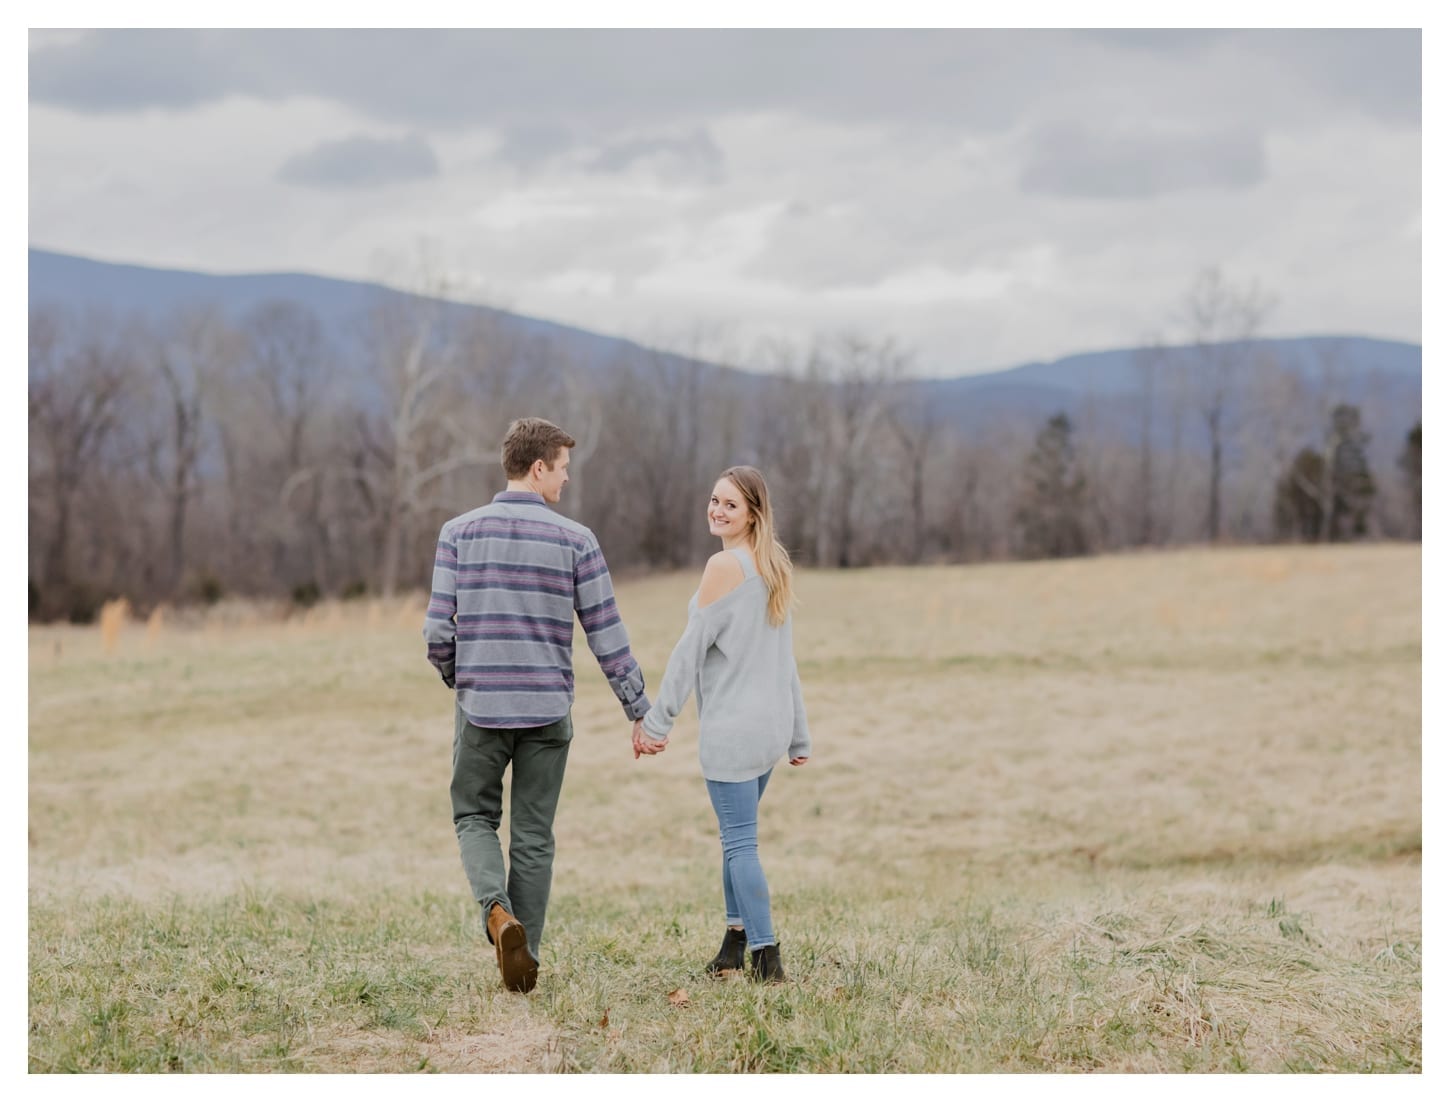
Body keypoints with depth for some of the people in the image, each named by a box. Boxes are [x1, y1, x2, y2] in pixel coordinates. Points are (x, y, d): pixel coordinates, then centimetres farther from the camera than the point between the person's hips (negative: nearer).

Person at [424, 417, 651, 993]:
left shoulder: (460, 533, -1)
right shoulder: (575, 540, -3)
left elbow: (439, 629, -3)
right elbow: (607, 635, -2)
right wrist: (641, 711, 6)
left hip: (480, 704, 0)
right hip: (547, 708, 0)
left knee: (474, 817, 16)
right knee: (533, 837, 9)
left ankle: (497, 910, -10)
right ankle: (525, 962, 12)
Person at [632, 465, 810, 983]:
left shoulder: (725, 566, -12)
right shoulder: (774, 566, 14)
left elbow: (690, 648, -14)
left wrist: (657, 720, -10)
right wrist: (798, 734, 21)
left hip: (732, 724, -9)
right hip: (772, 722, 9)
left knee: (740, 842, -4)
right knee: (737, 837, 18)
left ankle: (766, 956, -4)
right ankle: (735, 944, 21)